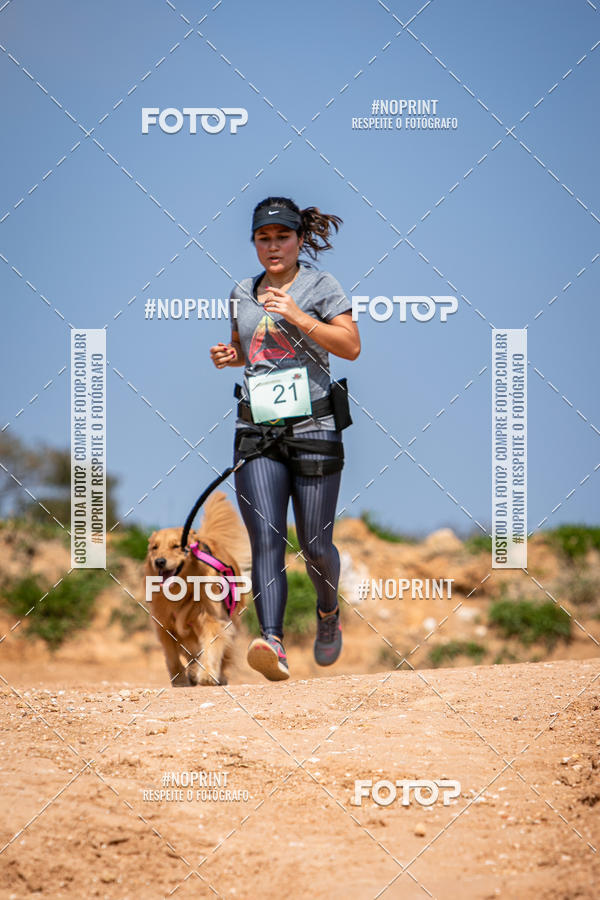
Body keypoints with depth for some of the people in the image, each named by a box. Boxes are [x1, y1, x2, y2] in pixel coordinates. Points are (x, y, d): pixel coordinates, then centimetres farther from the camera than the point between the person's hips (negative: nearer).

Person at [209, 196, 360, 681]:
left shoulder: (320, 285, 1)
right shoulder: (242, 293, 15)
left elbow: (351, 346, -9)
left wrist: (298, 317, -17)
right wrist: (229, 356, 8)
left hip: (313, 427, -3)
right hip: (257, 432, 3)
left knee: (315, 545, 1)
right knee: (266, 541, -13)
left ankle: (329, 613, 31)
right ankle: (273, 643, -25)